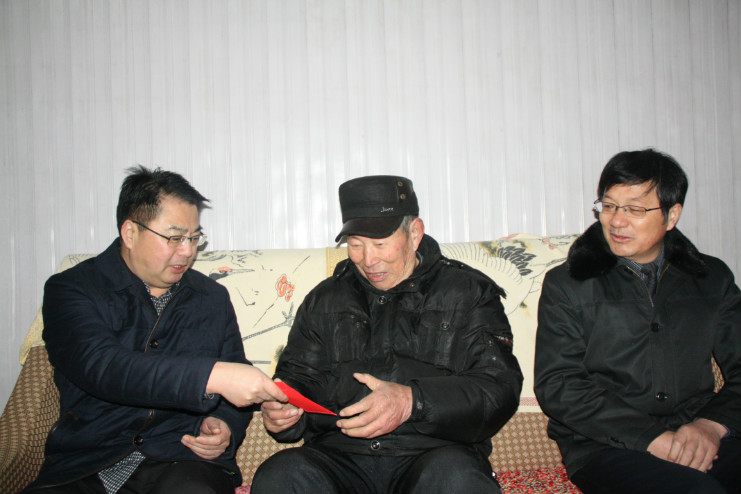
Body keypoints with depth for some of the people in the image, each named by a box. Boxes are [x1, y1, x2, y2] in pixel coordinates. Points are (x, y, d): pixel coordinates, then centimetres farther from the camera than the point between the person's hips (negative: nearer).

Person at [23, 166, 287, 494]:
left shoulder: (213, 298, 14)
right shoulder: (71, 289, 1)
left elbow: (235, 385, 19)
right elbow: (100, 367, -17)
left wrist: (225, 426, -5)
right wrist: (212, 375, -26)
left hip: (183, 459, 1)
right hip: (84, 467, -1)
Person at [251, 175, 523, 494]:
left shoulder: (469, 294, 7)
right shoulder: (324, 301, 18)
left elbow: (501, 389, -4)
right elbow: (298, 378, 19)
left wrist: (412, 402, -19)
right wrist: (280, 412, -5)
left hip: (435, 452, -2)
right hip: (339, 456, 3)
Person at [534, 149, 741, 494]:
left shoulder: (713, 279, 17)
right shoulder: (566, 284, 8)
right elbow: (556, 386, -1)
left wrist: (713, 424, -9)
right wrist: (649, 437, -11)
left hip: (700, 439, 3)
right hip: (604, 447, -3)